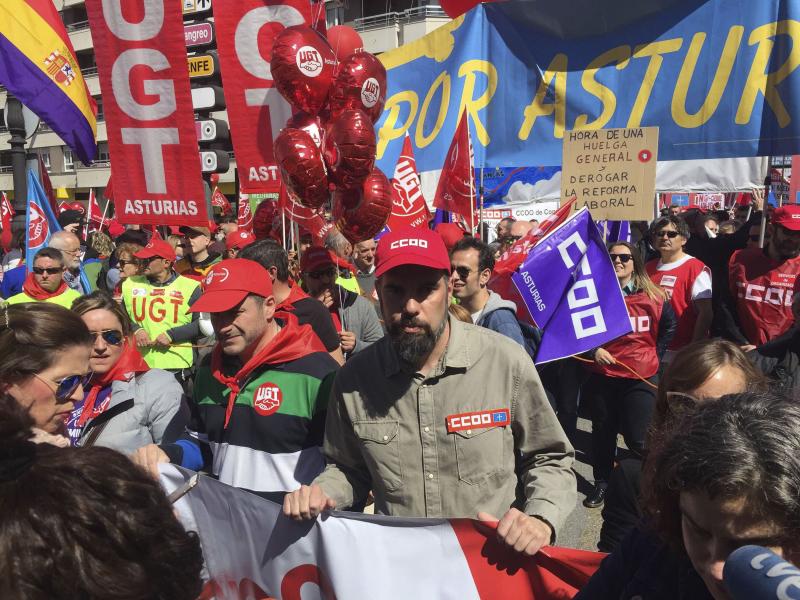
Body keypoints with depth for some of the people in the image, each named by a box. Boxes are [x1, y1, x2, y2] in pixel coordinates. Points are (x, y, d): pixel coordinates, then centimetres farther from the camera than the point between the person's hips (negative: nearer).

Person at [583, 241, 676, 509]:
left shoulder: (652, 296, 0)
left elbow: (669, 325, 15)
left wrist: (655, 354, 9)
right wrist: (593, 350, -11)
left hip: (641, 377, -1)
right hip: (602, 375, 1)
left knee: (637, 437, -2)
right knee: (603, 432, 13)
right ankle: (602, 483, 30)